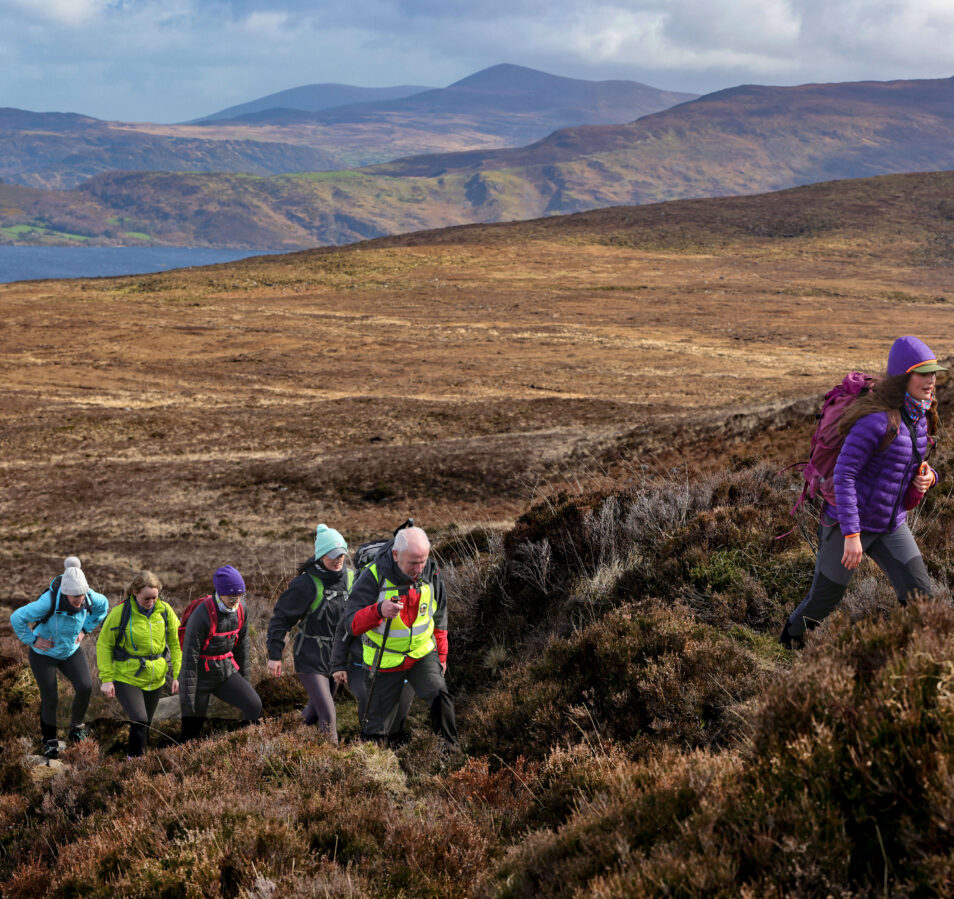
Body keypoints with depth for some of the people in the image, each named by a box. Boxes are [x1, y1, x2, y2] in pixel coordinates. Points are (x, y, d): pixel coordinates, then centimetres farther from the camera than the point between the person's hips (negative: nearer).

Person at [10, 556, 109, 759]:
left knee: (85, 687, -14)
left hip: (71, 651, 4)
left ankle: (76, 724, 15)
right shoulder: (49, 602, -35)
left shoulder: (89, 598, -21)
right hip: (44, 653, -3)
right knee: (50, 698, -1)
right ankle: (49, 740, 24)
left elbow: (103, 605, 4)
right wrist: (32, 640, -18)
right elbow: (17, 618, -26)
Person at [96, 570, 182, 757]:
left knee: (145, 725, 15)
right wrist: (106, 679, -8)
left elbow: (175, 643, 6)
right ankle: (133, 759, 0)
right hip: (127, 679, -4)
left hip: (155, 680, 4)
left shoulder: (165, 611, -5)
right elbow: (104, 645, -4)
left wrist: (177, 675, 2)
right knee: (139, 721, -19)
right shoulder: (120, 613, -15)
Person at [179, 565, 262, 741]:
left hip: (226, 671, 5)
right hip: (201, 675, -5)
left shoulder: (240, 608, -3)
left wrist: (244, 680, 16)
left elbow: (242, 644, 11)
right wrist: (186, 698, -18)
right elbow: (189, 657, -20)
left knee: (254, 706, -12)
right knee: (191, 731, 0)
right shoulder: (202, 615, -23)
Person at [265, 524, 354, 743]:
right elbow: (281, 618, -12)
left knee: (318, 707, 21)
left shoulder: (349, 578, 0)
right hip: (310, 659, -6)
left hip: (336, 657, 6)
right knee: (327, 715, -12)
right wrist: (274, 654, -15)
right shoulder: (306, 584, -19)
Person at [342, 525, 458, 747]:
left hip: (423, 654, 2)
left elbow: (439, 617, 10)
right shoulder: (373, 577, -21)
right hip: (386, 660, -2)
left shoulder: (431, 574, -8)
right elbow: (353, 624, -25)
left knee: (439, 697, -23)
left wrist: (441, 654, 11)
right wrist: (379, 611, -44)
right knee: (375, 726, 6)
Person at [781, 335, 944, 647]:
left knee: (919, 595, -7)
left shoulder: (920, 416, 1)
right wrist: (851, 535, -30)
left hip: (891, 525, 7)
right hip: (850, 523, -7)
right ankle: (791, 641, 41)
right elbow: (843, 475, -26)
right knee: (824, 599, 11)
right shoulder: (876, 418, -25)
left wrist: (928, 477, -9)